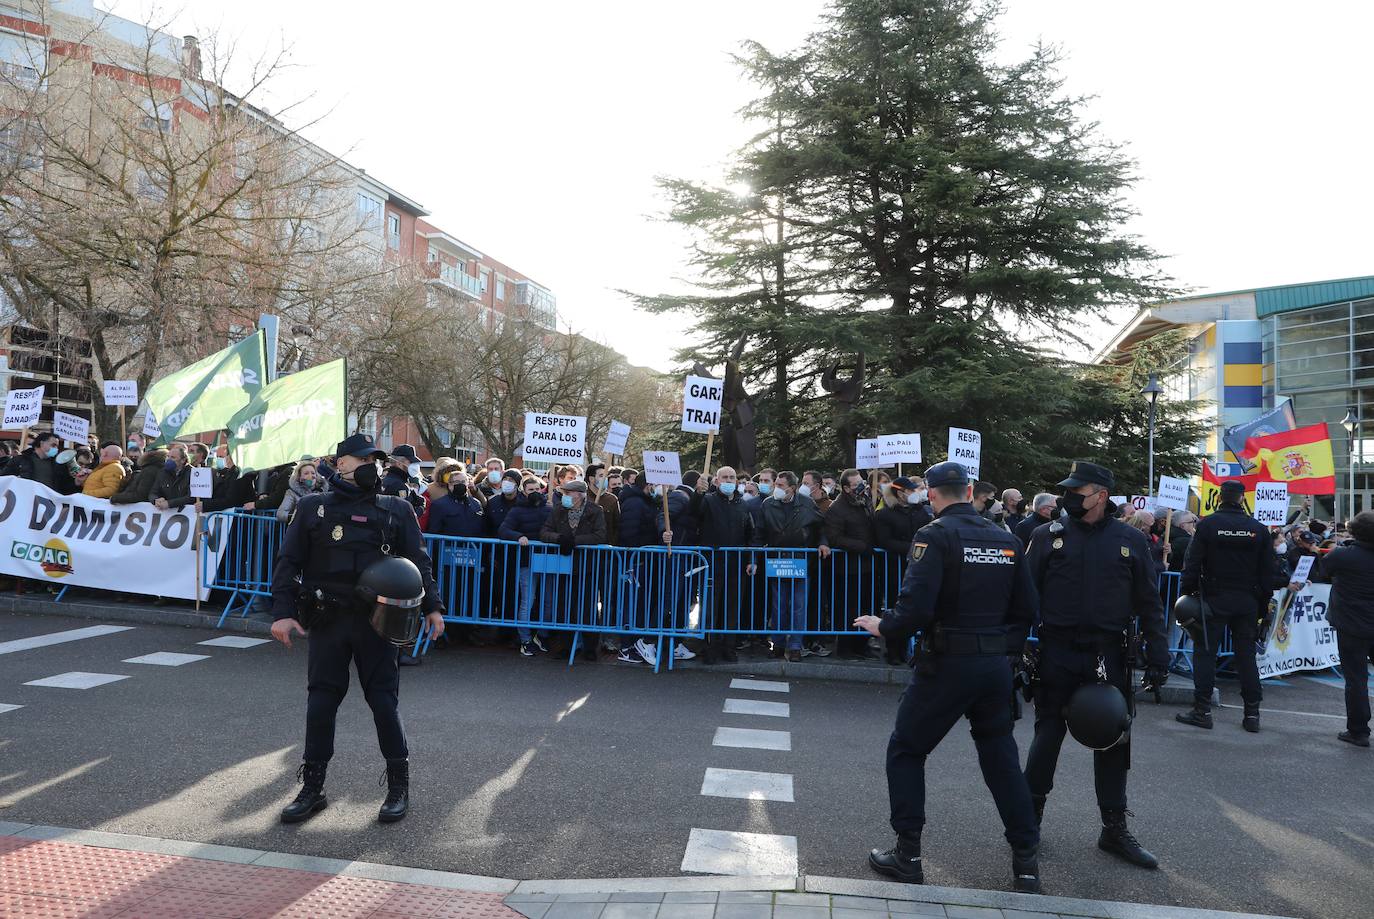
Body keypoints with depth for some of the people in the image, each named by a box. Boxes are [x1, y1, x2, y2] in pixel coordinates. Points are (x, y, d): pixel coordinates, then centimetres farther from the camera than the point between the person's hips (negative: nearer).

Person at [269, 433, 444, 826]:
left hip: (377, 618, -1)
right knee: (321, 701, 6)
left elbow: (418, 561, 5)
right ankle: (312, 789, 20)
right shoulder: (313, 507, 8)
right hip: (327, 620, 1)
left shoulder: (396, 509, 8)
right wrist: (283, 612, -5)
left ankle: (398, 788, 13)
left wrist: (431, 607, -7)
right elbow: (288, 562, 6)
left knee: (384, 701, 1)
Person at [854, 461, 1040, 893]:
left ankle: (907, 855, 13)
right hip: (997, 664, 6)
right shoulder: (1006, 538, 6)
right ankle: (1026, 862, 21)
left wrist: (884, 628, -4)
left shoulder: (935, 535, -12)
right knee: (1001, 757, 18)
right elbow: (1026, 609, 9)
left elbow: (917, 605, -21)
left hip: (947, 663, -5)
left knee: (906, 749, 11)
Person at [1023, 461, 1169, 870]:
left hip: (1108, 656, 1)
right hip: (1057, 653, -1)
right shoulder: (1048, 536, 0)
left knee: (1113, 740, 9)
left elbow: (1149, 603, 6)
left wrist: (1158, 657, 1)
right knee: (1048, 734, 7)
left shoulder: (1130, 540, 3)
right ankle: (1030, 816, 22)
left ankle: (1115, 829, 24)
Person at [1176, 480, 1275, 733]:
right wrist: (1263, 606, 12)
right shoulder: (1259, 529, 2)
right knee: (1246, 655, 11)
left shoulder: (1207, 524, -7)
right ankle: (1252, 714, 13)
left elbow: (1192, 565, -9)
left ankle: (1202, 710, 2)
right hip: (1248, 602, 3)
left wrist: (1186, 595, -2)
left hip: (1214, 600, -3)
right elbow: (1267, 572, 6)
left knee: (1205, 653, 2)